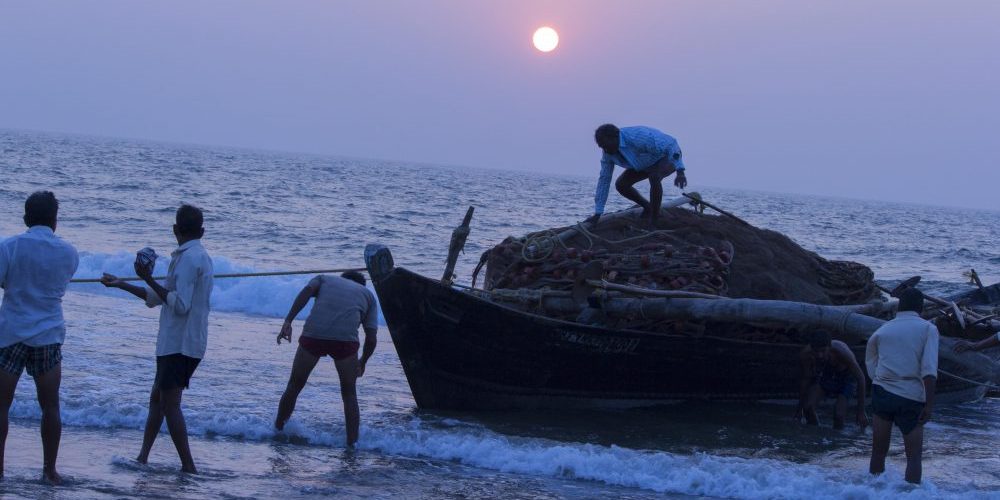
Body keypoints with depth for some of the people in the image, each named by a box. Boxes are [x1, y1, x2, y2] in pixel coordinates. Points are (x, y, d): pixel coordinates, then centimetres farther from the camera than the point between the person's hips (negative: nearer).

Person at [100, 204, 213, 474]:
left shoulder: (188, 259, -15)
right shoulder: (199, 256, 17)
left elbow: (180, 305, -24)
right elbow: (158, 298, 24)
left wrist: (149, 280, -18)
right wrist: (121, 284, 28)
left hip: (179, 343, -10)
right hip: (187, 341, 10)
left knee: (170, 404, -9)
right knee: (157, 398, 15)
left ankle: (188, 466, -11)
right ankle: (142, 457, 19)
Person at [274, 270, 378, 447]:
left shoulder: (324, 279, 31)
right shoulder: (368, 294, 30)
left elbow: (307, 291, 5)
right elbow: (371, 337, 19)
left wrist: (288, 321, -4)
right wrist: (362, 363, 35)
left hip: (313, 333, 1)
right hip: (346, 338, 0)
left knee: (295, 385, 21)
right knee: (349, 393, 18)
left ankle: (277, 430, 30)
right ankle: (352, 443, 12)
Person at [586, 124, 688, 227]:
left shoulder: (637, 138, -39)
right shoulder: (608, 152, -16)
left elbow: (670, 144, -36)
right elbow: (604, 179, -9)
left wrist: (680, 172, -45)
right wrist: (597, 214, -9)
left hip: (668, 157, -7)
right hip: (647, 163, 7)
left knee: (654, 177, -36)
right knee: (621, 184, -6)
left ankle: (654, 220, -20)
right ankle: (648, 208, 17)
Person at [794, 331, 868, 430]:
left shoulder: (842, 353, -38)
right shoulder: (805, 355, -27)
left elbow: (860, 378, -27)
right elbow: (805, 379, -8)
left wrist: (861, 412, -25)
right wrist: (800, 408, 0)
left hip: (846, 376, -3)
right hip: (824, 375, 3)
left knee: (839, 414, -21)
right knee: (808, 407, -19)